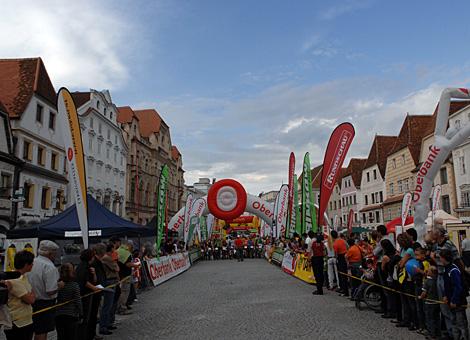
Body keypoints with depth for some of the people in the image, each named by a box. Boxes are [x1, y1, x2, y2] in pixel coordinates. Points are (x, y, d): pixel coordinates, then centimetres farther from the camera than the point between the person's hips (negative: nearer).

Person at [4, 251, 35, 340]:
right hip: (16, 325, -8)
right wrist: (32, 295, -2)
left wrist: (31, 295, -14)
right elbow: (30, 300, -21)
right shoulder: (13, 281, -21)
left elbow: (32, 296, 5)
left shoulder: (24, 276, 8)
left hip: (28, 321, 8)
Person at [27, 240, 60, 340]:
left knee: (37, 330, 21)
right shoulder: (50, 267, -22)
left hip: (32, 301, 7)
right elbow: (51, 291, -26)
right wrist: (59, 285, -8)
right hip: (45, 304, -7)